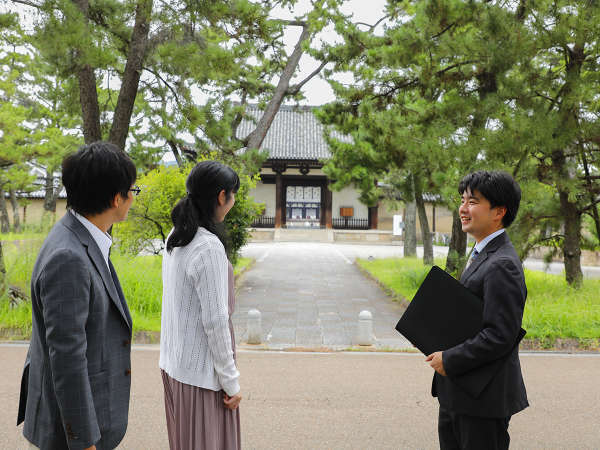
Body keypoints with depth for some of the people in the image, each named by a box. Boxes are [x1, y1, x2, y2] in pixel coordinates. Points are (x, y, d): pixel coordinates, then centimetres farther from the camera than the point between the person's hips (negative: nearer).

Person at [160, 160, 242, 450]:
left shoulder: (175, 238, 3)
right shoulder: (209, 247, -23)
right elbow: (215, 320, -22)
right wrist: (231, 382, -13)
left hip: (174, 361, 8)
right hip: (201, 371, -8)